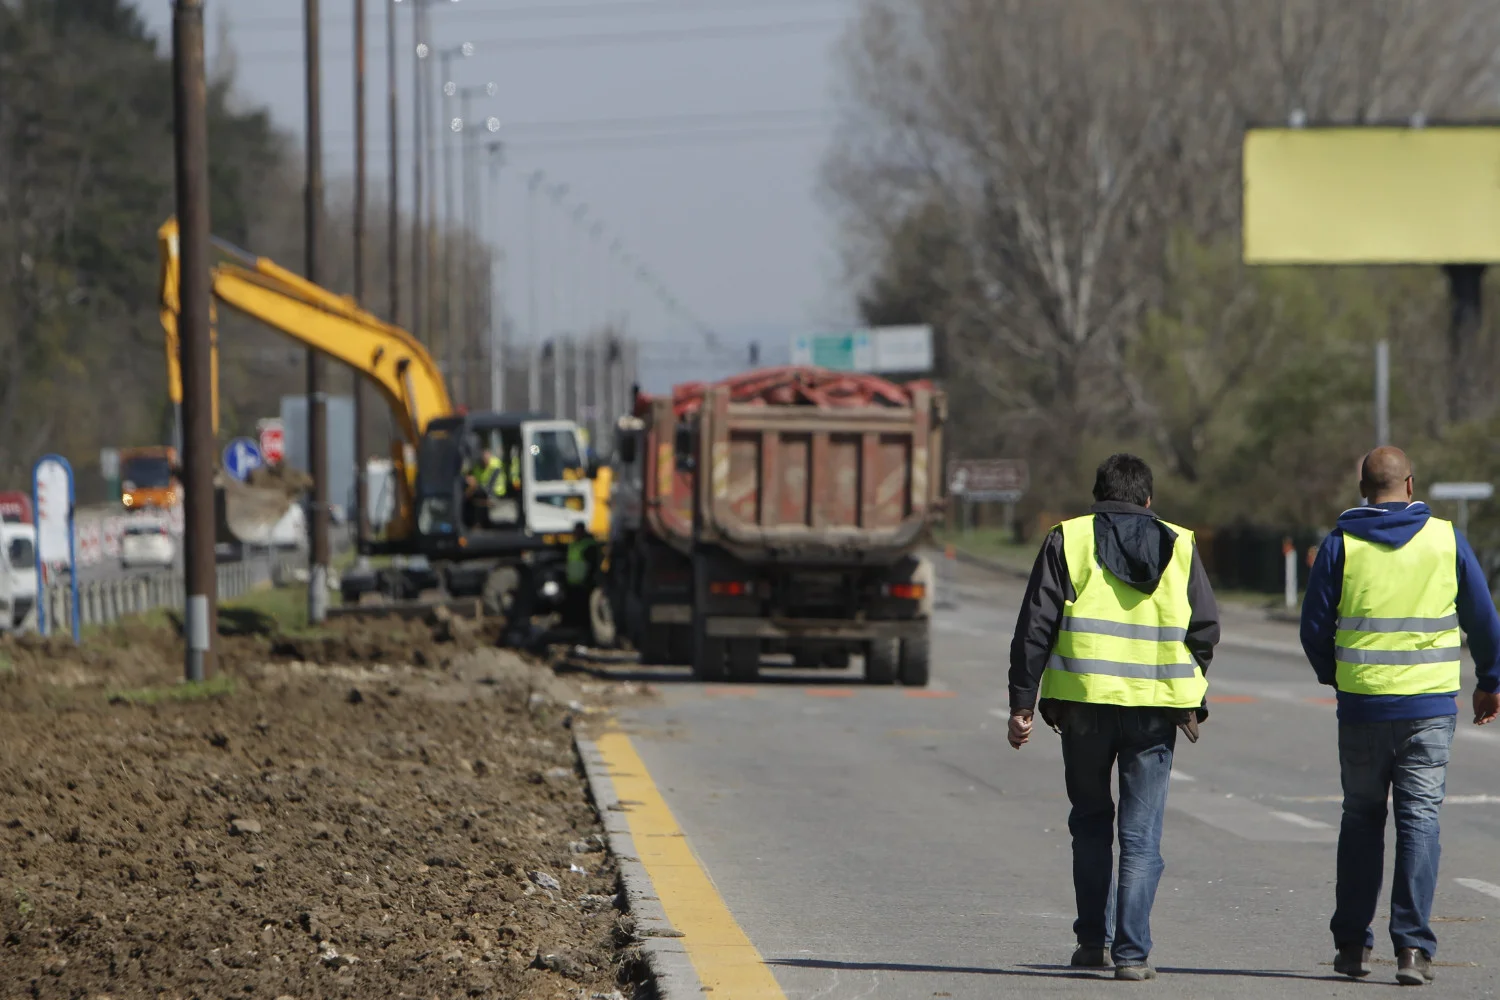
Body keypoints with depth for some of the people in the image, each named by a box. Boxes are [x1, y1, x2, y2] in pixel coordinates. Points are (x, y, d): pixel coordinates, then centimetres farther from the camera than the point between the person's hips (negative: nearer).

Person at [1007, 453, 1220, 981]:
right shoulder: (1179, 546, 8)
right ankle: (1132, 951, -6)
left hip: (1084, 700, 0)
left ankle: (1093, 939, 20)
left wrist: (1022, 702, 1)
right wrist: (1189, 696, 20)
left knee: (1090, 820, 18)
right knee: (1141, 834, 2)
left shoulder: (1067, 541, 4)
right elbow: (1205, 629, 6)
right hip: (1155, 707, 0)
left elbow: (1035, 627, -2)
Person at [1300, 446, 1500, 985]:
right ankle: (1413, 946, -9)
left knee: (1361, 820, 13)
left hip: (1362, 703, 0)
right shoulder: (1446, 540, 0)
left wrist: (1333, 676, 21)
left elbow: (1315, 625, 1)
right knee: (1419, 820, 0)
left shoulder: (1340, 545, -2)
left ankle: (1352, 943, 14)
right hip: (1430, 707, 0)